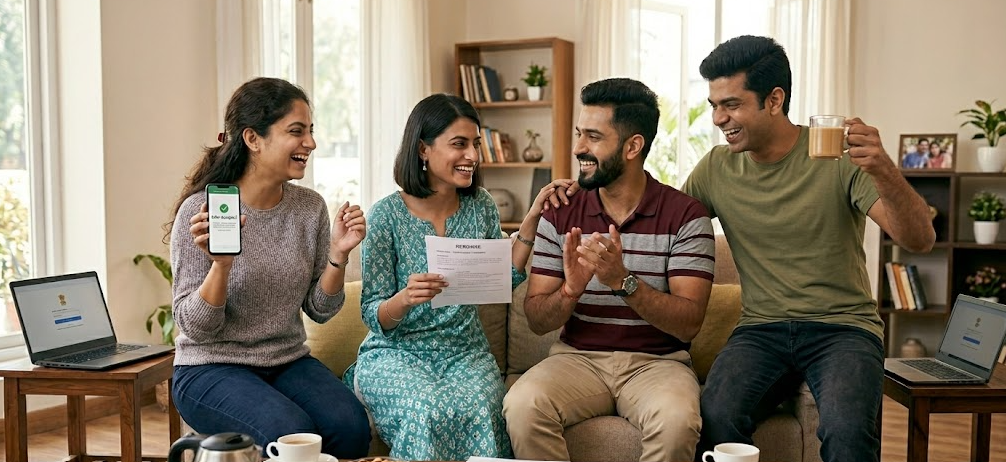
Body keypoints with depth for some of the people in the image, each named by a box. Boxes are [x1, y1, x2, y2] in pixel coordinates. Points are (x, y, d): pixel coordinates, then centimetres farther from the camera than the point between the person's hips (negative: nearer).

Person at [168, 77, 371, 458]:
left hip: (289, 362, 4)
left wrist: (337, 255, -12)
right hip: (212, 368, -4)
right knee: (292, 432, -31)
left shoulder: (310, 207, 1)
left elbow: (319, 311, 5)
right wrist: (222, 264, -29)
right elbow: (195, 326, -13)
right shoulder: (200, 211, -12)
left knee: (351, 426, -25)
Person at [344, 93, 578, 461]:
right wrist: (406, 297, -29)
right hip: (395, 352, -3)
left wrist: (532, 218, -1)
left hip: (465, 351, 3)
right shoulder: (387, 215, -8)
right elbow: (373, 317, -7)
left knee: (480, 410, -30)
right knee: (428, 410, -34)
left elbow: (505, 280, 6)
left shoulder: (480, 207, 6)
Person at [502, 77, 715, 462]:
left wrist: (622, 279, -25)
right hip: (577, 357, 2)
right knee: (522, 405, -28)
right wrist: (571, 289, -20)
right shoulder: (560, 214, 4)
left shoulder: (686, 216, -4)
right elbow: (536, 321, 2)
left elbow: (688, 324, -10)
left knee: (676, 421, -34)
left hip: (657, 361, -2)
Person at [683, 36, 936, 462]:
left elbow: (920, 241, -11)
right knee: (716, 418, -29)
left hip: (842, 326, -2)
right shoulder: (716, 168, 5)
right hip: (760, 328, 2)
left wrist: (884, 172, -31)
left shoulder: (839, 157, -5)